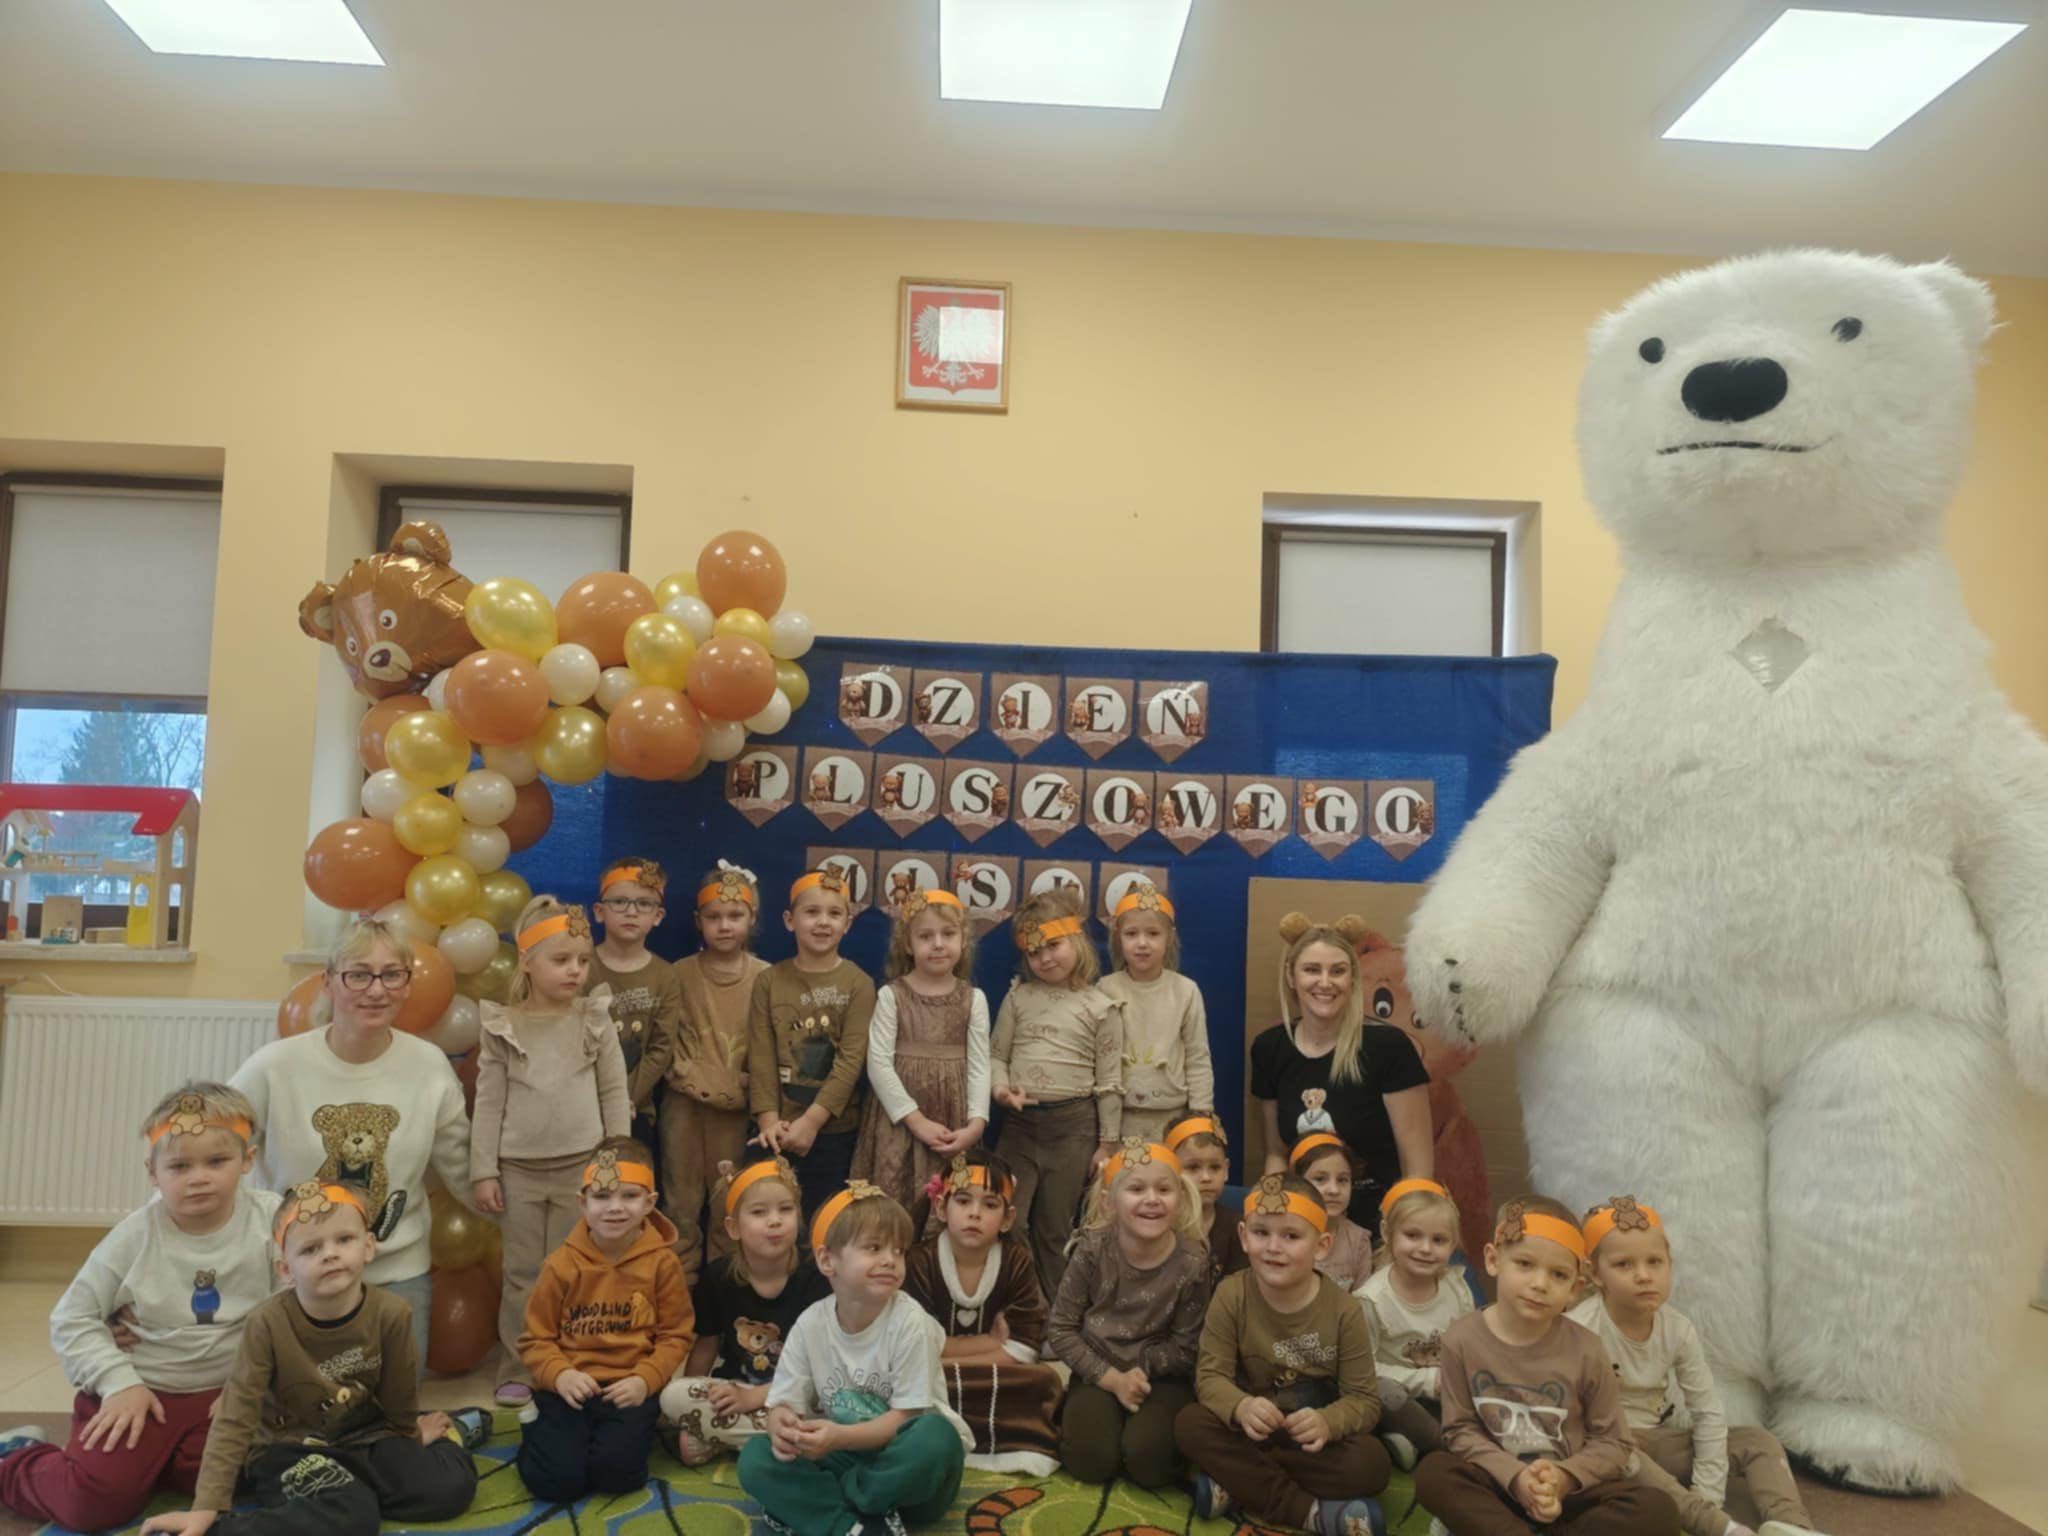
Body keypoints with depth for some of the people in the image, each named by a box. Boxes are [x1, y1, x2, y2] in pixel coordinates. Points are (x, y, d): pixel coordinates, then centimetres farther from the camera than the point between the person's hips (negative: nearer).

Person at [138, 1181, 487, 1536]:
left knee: (450, 1488, -14)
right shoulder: (267, 1324, -23)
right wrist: (207, 1507, -23)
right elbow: (235, 1418, -19)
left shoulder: (390, 1314, -18)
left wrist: (410, 1435, 18)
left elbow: (399, 1394, 1)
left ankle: (449, 1433, 18)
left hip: (363, 1435, 3)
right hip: (287, 1446, -3)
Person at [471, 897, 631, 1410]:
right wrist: (483, 1171, -2)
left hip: (581, 1166, 0)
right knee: (522, 1276, 9)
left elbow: (614, 1094, 2)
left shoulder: (596, 1020, -1)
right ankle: (517, 1378, 20)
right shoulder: (502, 1027, -2)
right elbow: (489, 1100, 0)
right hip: (519, 1169, 0)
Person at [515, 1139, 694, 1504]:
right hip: (571, 1388, 1)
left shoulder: (662, 1262, -3)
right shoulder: (562, 1264, -2)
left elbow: (676, 1335, 0)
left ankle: (627, 1432, 12)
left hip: (629, 1388, -1)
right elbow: (536, 1338, 3)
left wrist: (645, 1380, -15)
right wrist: (559, 1374, -16)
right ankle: (538, 1430, 18)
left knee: (615, 1471, -23)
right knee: (555, 1479, -16)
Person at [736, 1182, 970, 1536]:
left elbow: (908, 1416, -16)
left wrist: (841, 1436, -31)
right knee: (755, 1457, -16)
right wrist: (782, 1427, -29)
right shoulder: (810, 1325, -6)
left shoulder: (910, 1322, -16)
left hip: (904, 1466, -3)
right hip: (845, 1457, 3)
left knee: (935, 1437, -35)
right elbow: (784, 1402, -4)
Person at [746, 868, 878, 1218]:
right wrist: (768, 1119, -12)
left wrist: (811, 1120, -16)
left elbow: (851, 1059, -9)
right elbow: (761, 1056, -1)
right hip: (780, 1132, 2)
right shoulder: (768, 981, 4)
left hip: (834, 1131, -1)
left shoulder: (859, 984, -2)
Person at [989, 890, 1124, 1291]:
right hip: (1020, 1121, 2)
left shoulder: (1100, 1008, -3)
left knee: (1055, 1228, 10)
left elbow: (1109, 1081, -1)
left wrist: (1107, 1142, -1)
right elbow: (996, 1054, 8)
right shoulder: (1019, 997, 4)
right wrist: (1001, 1088, -13)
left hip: (1073, 1123, -2)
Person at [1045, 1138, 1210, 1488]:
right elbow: (1060, 1329, -7)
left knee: (1148, 1462, -23)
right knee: (1091, 1461, -20)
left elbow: (1185, 1347, -6)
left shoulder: (1192, 1264, -15)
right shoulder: (1093, 1250, -14)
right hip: (1098, 1372, 1)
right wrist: (1112, 1377, -16)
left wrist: (1139, 1369, -15)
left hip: (1161, 1378, 0)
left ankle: (1151, 1423, 9)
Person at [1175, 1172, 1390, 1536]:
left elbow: (1363, 1399, -13)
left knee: (1371, 1462, -30)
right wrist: (1241, 1407, -38)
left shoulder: (1343, 1310, -14)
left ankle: (1236, 1485, -23)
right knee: (1189, 1423, -27)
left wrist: (1327, 1422, -36)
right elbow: (1211, 1375, -15)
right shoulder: (1231, 1295, -13)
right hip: (1253, 1429, 1)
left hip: (1314, 1436, -1)